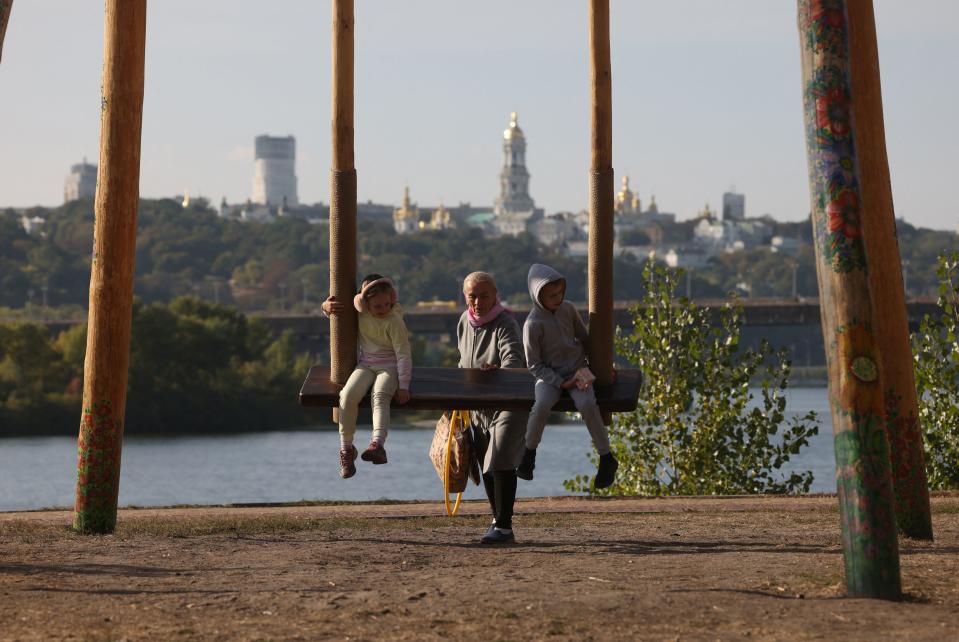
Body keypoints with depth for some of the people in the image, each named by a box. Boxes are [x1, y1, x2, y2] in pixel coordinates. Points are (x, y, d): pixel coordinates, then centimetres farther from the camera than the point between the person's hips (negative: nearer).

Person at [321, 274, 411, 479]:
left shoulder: (394, 322, -15)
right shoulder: (359, 314, -2)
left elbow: (404, 354, -16)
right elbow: (334, 307, 17)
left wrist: (403, 386, -24)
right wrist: (327, 307, -10)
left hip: (389, 367, -4)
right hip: (365, 365, 4)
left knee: (379, 396, -35)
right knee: (348, 394, -25)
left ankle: (377, 444, -56)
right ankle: (346, 448, -15)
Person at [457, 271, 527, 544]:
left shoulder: (505, 323, -17)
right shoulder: (464, 322, 7)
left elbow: (514, 358, -35)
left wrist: (499, 371, -55)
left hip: (509, 403, -8)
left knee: (501, 463, -18)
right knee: (486, 466, 13)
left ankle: (504, 526, -16)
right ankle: (497, 519, 26)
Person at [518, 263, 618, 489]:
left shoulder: (568, 309, 0)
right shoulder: (533, 324, -13)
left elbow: (584, 338, 16)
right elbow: (534, 365, -9)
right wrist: (561, 383, -17)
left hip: (576, 370, 2)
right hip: (549, 376, -2)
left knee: (587, 403, -27)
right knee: (542, 405, -33)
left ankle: (606, 459, -15)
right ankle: (529, 454, -9)